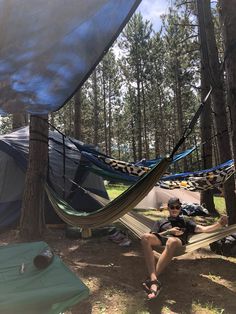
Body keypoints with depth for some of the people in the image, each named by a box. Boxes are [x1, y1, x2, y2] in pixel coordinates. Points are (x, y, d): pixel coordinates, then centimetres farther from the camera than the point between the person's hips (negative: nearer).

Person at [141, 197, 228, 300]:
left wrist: (219, 224, -2)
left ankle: (151, 280, -44)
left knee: (172, 241, -42)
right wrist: (169, 231, 3)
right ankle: (154, 281, -44)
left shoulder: (186, 222, 33)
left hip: (177, 241, -1)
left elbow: (203, 229, 17)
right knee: (146, 237, -36)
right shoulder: (160, 222, 34)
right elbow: (153, 236, 17)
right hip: (161, 239, 1)